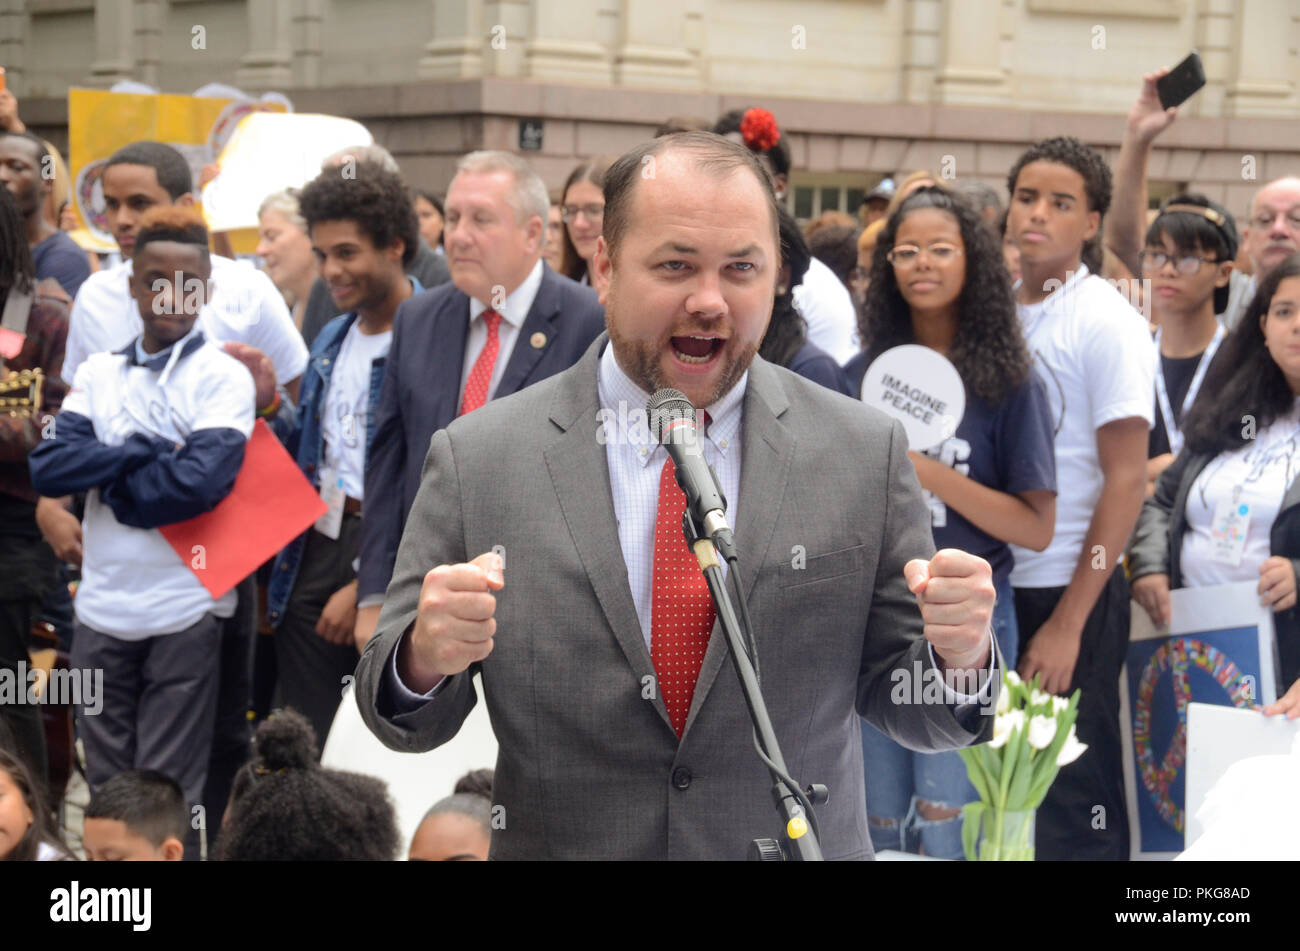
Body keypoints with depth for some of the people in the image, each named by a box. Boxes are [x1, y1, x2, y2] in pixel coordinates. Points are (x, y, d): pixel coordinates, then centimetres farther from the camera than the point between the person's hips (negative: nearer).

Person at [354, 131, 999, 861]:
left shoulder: (867, 453, -7)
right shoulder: (475, 459, -10)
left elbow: (907, 712, -2)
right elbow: (401, 720, -6)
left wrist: (959, 657, -23)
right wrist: (427, 656, -27)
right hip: (555, 846, 0)